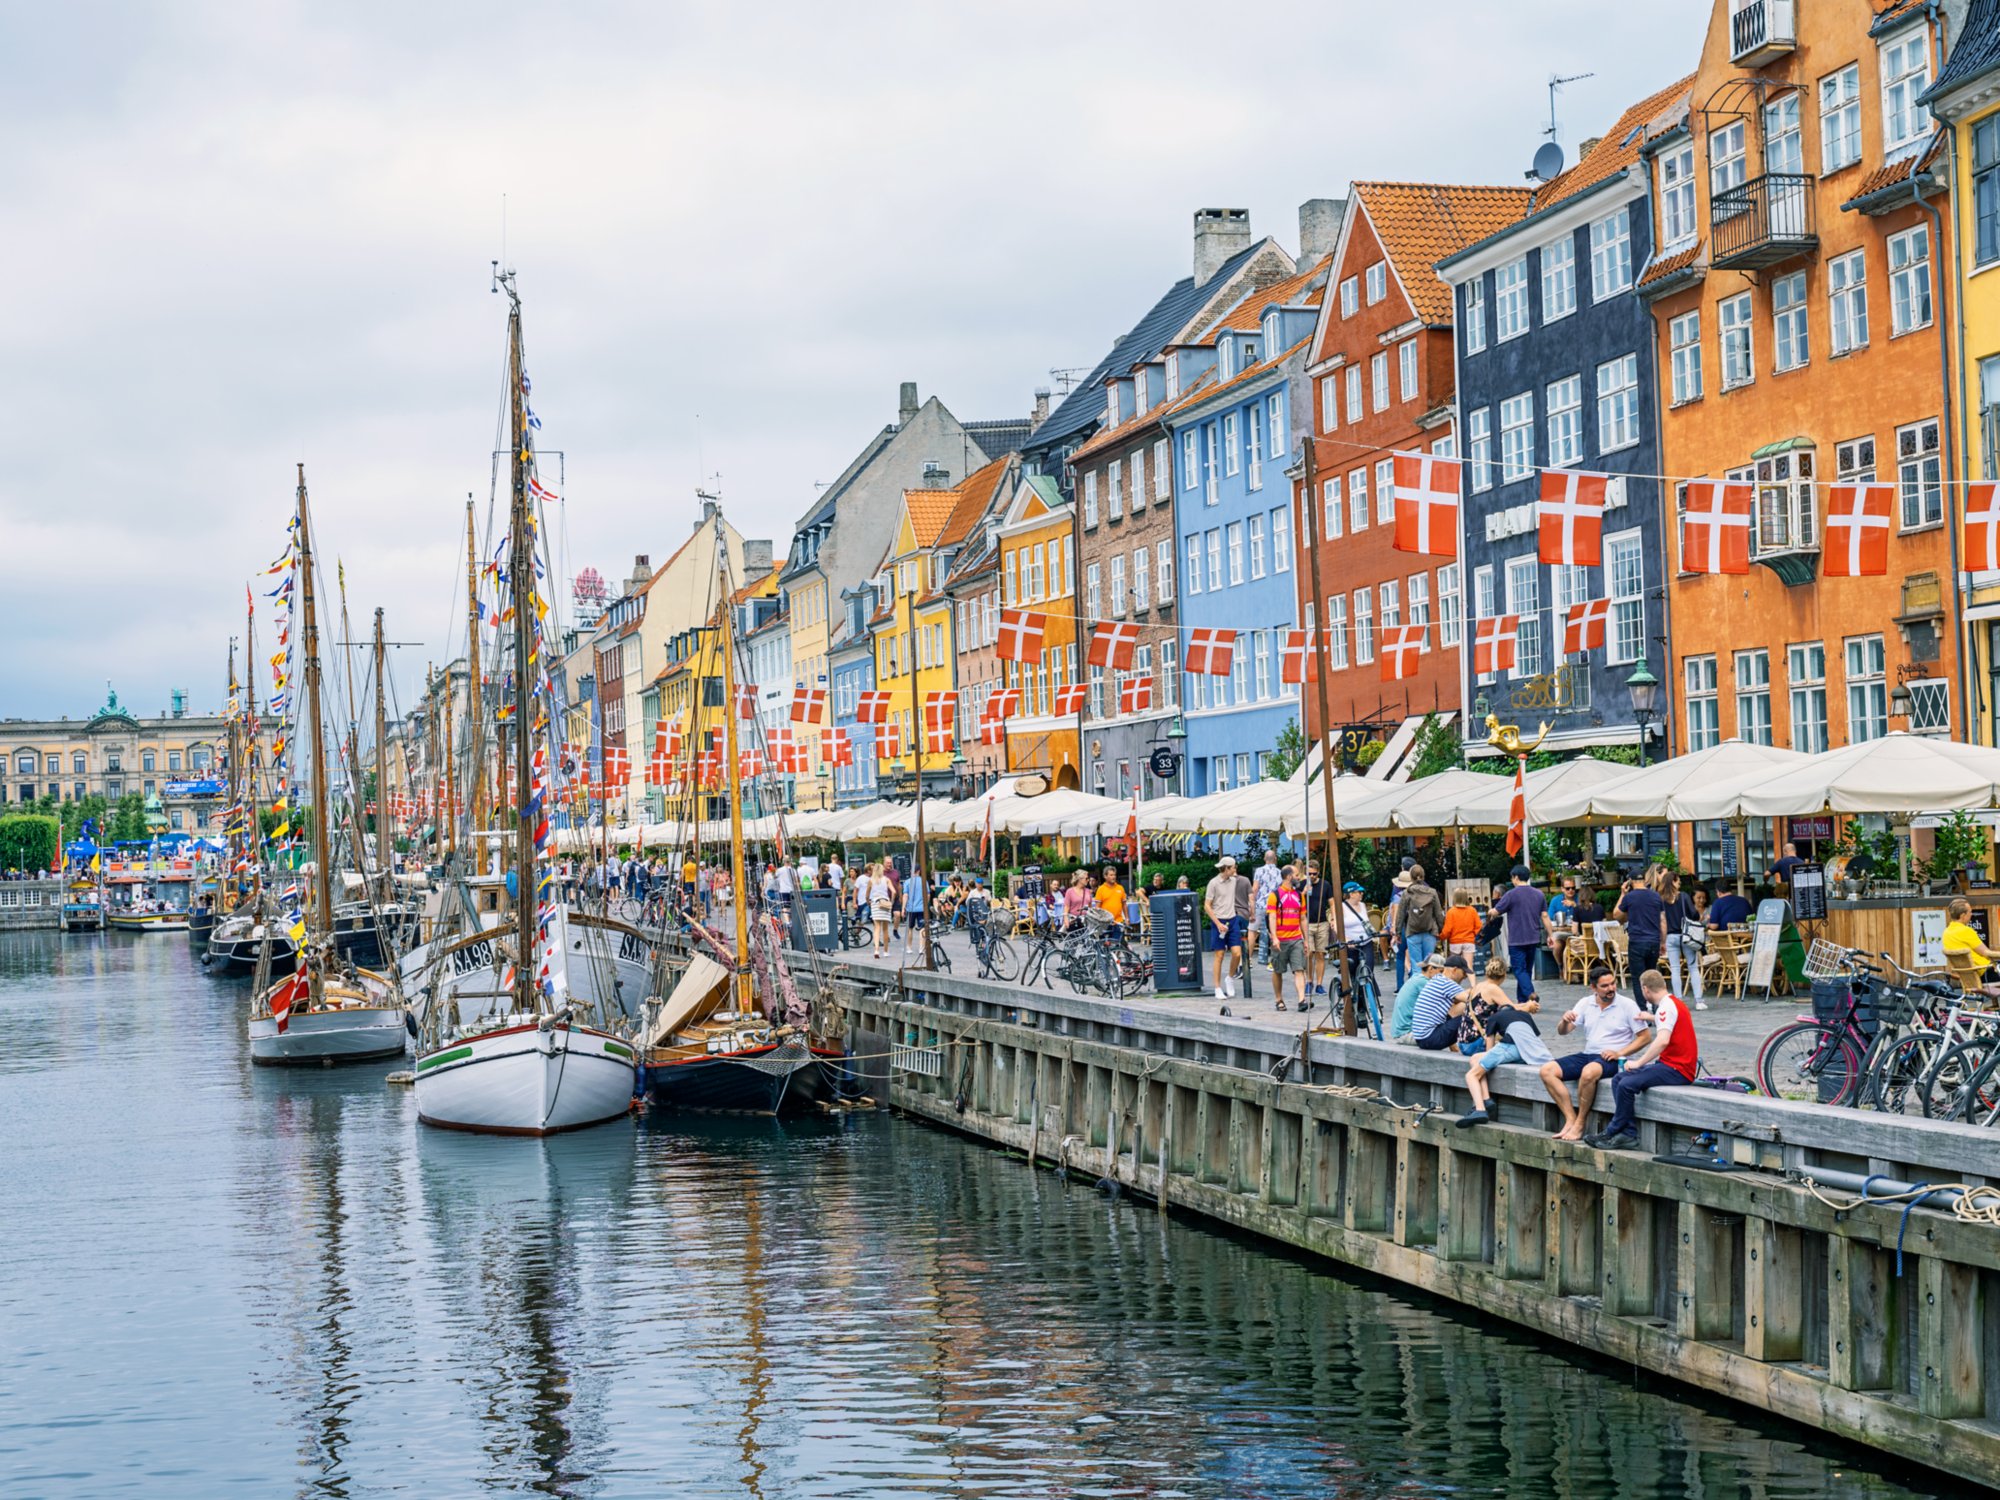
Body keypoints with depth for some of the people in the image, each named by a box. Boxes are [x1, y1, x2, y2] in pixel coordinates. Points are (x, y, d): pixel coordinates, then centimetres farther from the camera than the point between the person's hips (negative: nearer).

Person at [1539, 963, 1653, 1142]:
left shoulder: (1627, 1005, -3)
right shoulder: (1586, 1003, 8)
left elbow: (1645, 1037, -4)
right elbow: (1562, 1032, 8)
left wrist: (1620, 1053, -14)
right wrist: (1565, 1021, -17)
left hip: (1611, 1060, -6)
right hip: (1586, 1054, 6)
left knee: (1589, 1072, -39)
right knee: (1547, 1070, -14)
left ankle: (1580, 1124, -22)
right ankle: (1570, 1119, -15)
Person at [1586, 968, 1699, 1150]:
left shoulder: (1666, 1007, -16)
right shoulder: (1673, 1003, 17)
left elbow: (1663, 1040, -31)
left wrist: (1639, 1062, -24)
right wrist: (1652, 1018, 46)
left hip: (1677, 1070, -11)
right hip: (1673, 1065, 11)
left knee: (1627, 1085, -22)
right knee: (1618, 1080, 4)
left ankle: (1612, 1133, -5)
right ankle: (1629, 1133, -5)